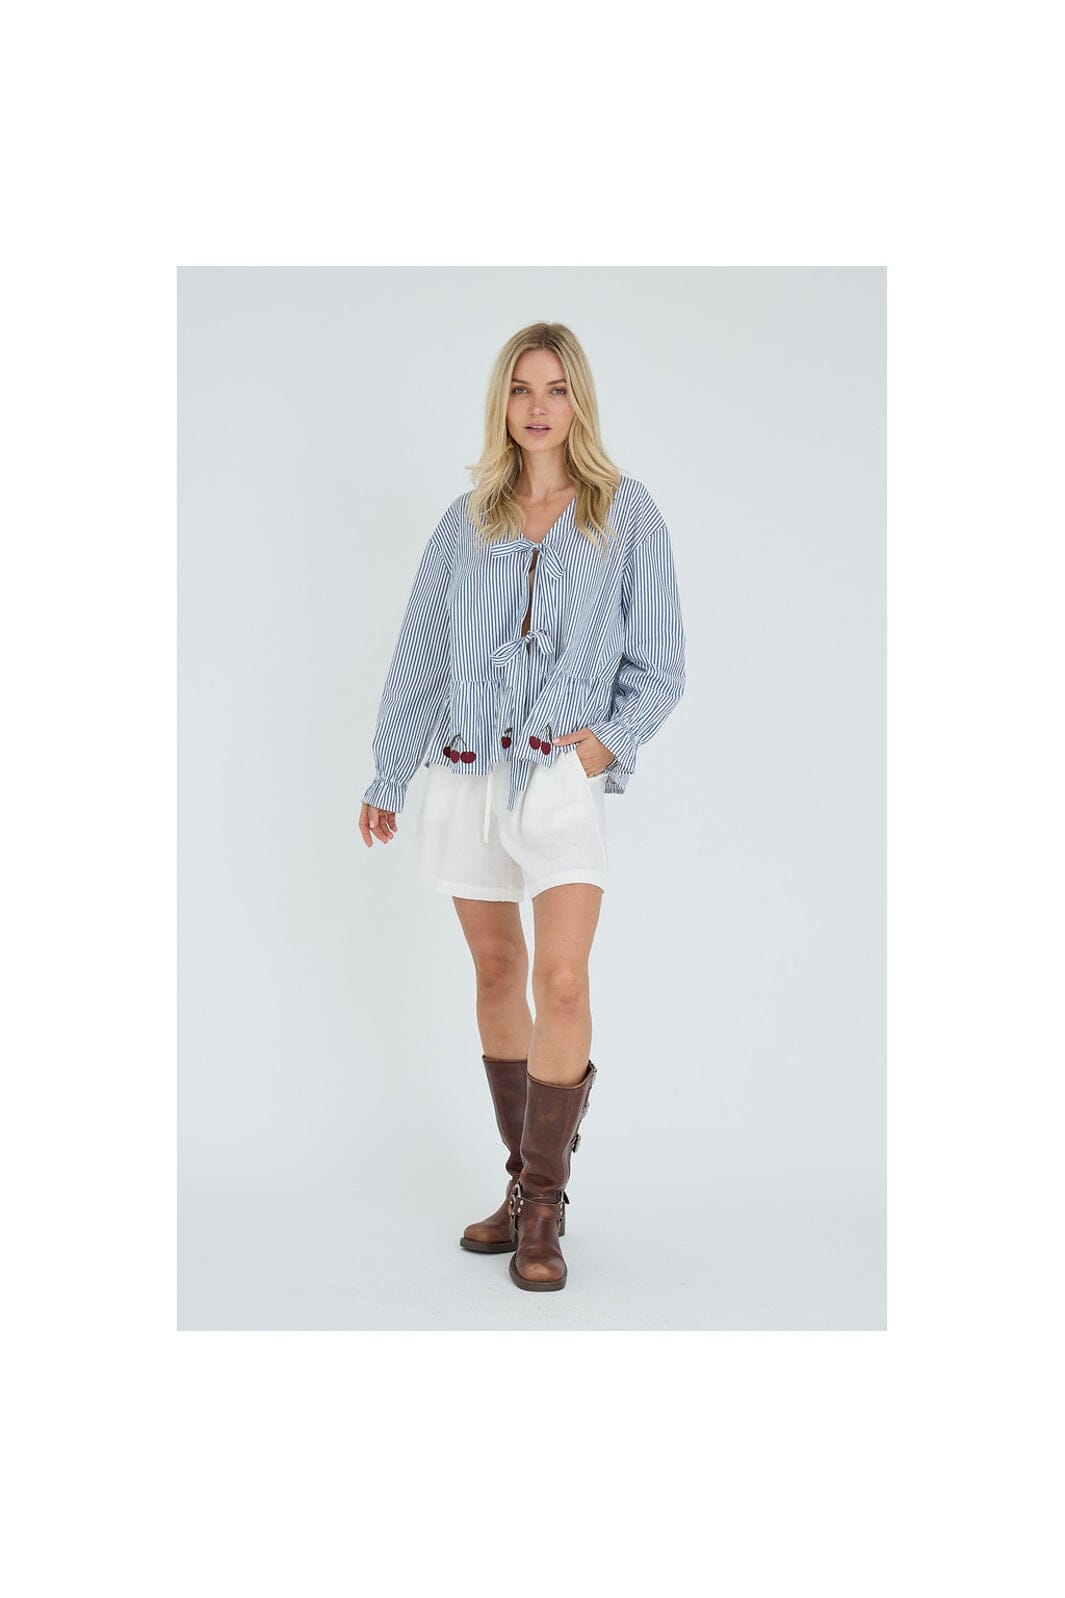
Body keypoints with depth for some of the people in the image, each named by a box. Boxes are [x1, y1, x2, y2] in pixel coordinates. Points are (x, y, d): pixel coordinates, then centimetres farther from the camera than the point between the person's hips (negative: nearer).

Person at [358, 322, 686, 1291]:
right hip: (467, 772, 3)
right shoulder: (467, 521, 11)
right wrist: (386, 778, 14)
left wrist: (612, 738, -12)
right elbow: (420, 653, 14)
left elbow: (660, 664, 5)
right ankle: (526, 1182, 22)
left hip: (563, 775, -3)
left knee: (562, 980, -14)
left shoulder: (627, 514, 4)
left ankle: (544, 1208, -1)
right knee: (497, 971, 9)